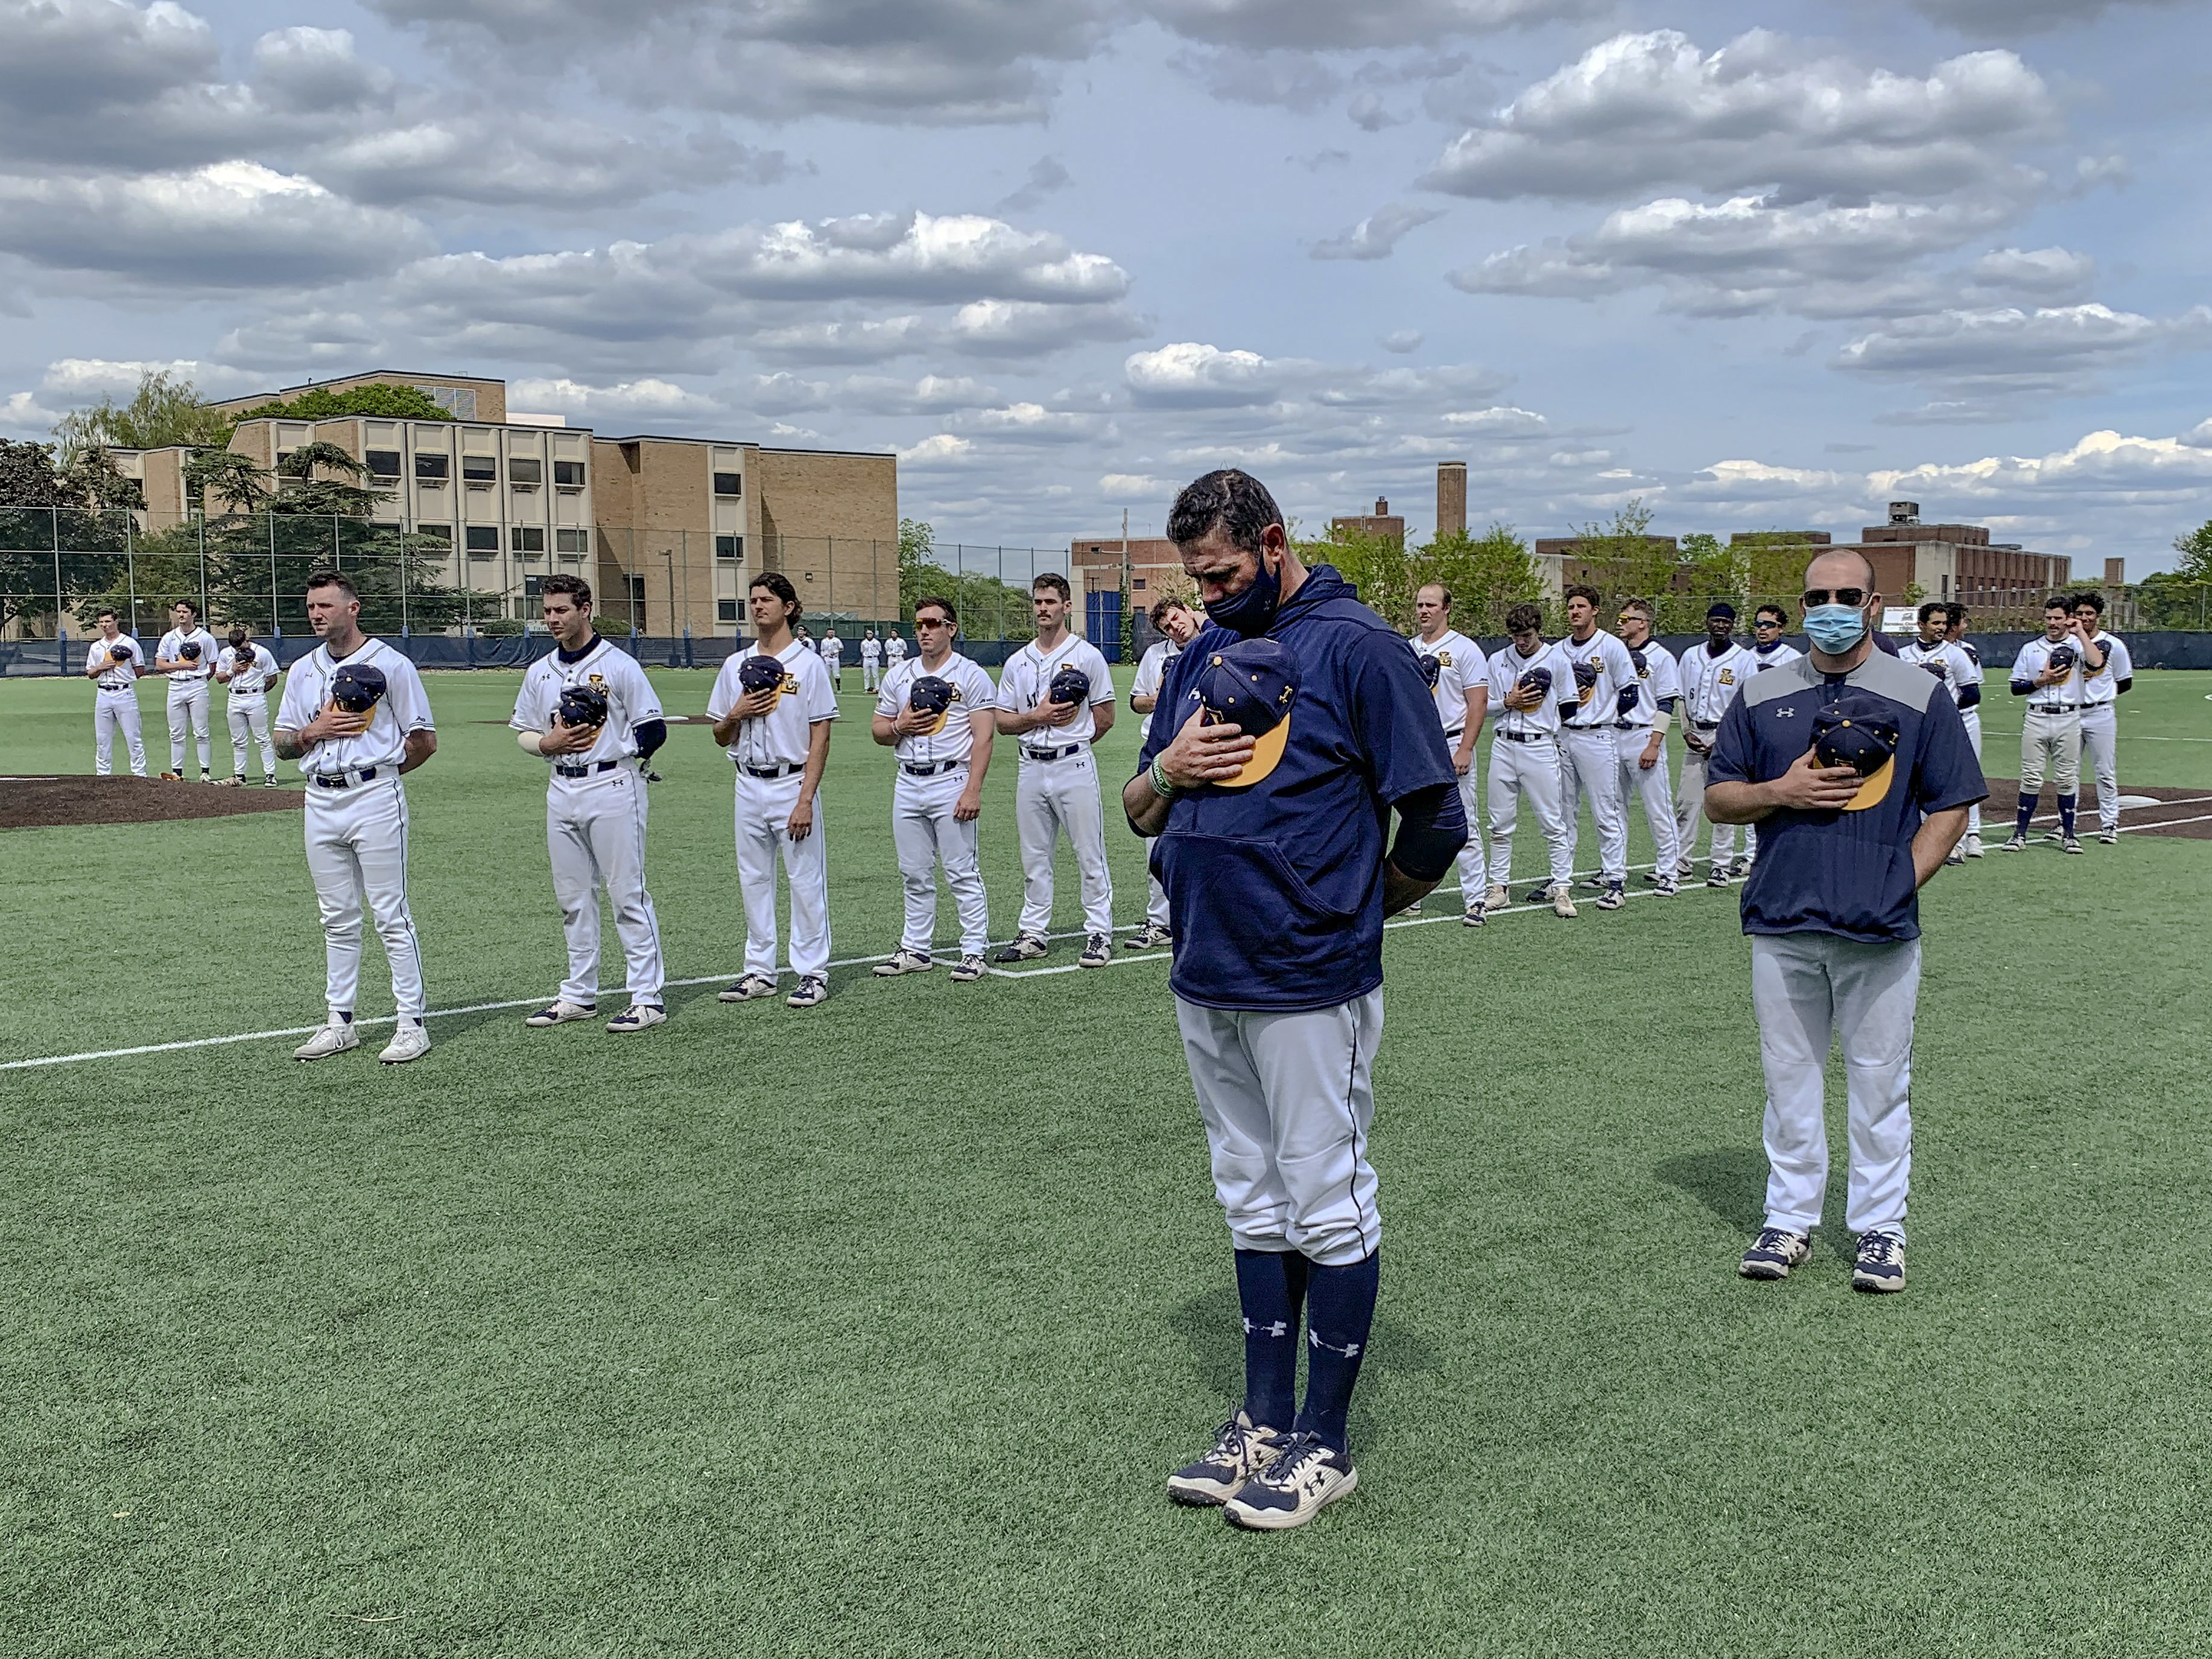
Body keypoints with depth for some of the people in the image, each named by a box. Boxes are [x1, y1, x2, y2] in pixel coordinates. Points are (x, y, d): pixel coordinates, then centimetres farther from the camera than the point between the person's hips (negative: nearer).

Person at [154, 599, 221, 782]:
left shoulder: (205, 638, 2)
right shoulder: (169, 638, 11)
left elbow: (213, 668, 5)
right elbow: (159, 666, 5)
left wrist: (198, 679, 0)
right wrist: (182, 665, -7)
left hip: (197, 687, -3)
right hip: (175, 688, 3)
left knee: (201, 733, -4)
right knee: (176, 734, 5)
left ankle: (206, 772, -2)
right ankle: (177, 773, 8)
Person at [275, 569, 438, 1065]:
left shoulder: (390, 664, -3)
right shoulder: (302, 671, 14)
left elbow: (425, 740, -2)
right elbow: (282, 744, 14)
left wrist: (378, 771, 0)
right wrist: (315, 730, -5)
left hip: (375, 798, -6)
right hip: (321, 801, 6)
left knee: (391, 915, -5)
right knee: (337, 919, 11)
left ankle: (413, 1022, 0)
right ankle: (340, 1023, 17)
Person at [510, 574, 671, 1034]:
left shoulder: (619, 665, -5)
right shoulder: (539, 673, 12)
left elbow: (654, 731, -5)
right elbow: (523, 733, 17)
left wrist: (609, 749, -12)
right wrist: (550, 744, -3)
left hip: (612, 786, -6)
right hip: (561, 790, 6)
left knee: (627, 894, -5)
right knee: (573, 899, 12)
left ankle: (648, 996, -1)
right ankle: (579, 995, 22)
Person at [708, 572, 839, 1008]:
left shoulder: (808, 664, -3)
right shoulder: (735, 665, 11)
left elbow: (820, 739, -7)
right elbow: (721, 737, 16)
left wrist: (805, 800, -15)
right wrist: (736, 714, -7)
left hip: (792, 783, -5)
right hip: (749, 786, 5)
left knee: (806, 881, -3)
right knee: (753, 880, 9)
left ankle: (813, 974, 4)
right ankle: (760, 972, 18)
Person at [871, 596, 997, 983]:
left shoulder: (971, 676, -2)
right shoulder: (898, 676, 14)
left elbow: (983, 737, -8)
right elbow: (878, 730, 18)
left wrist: (973, 790, -17)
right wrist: (900, 725, -5)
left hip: (951, 781, -5)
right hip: (908, 784, 6)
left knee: (962, 873, -4)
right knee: (914, 875, 10)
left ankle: (974, 951, 2)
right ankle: (915, 950, 19)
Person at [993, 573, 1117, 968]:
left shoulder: (1087, 655, -1)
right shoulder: (1018, 662, 12)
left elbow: (1105, 718, 1)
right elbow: (1002, 722, 10)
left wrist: (1071, 743, 5)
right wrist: (1037, 717, -7)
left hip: (1074, 765, -5)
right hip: (1031, 768, 5)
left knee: (1090, 854, -2)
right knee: (1034, 856, 10)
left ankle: (1099, 933, 4)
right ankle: (1032, 933, 18)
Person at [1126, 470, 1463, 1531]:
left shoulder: (1355, 646, -8)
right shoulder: (1201, 655, 13)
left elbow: (1434, 820, -10)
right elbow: (1139, 816, 16)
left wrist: (1359, 910, 4)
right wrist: (1165, 772, -6)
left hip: (1309, 987, -7)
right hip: (1204, 984, 7)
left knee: (1328, 1211, 3)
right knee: (1254, 1208, 16)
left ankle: (1325, 1442, 16)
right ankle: (1264, 1421, 27)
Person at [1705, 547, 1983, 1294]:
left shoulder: (1920, 695, 3)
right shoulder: (1761, 694, 8)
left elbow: (1950, 806, 3)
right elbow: (1716, 799, 10)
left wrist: (1903, 881, -9)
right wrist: (1780, 791, -8)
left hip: (1880, 931, -2)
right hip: (1781, 925, 2)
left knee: (1880, 1084, 5)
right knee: (1789, 1079, 9)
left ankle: (1880, 1229, 17)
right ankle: (1790, 1221, 20)